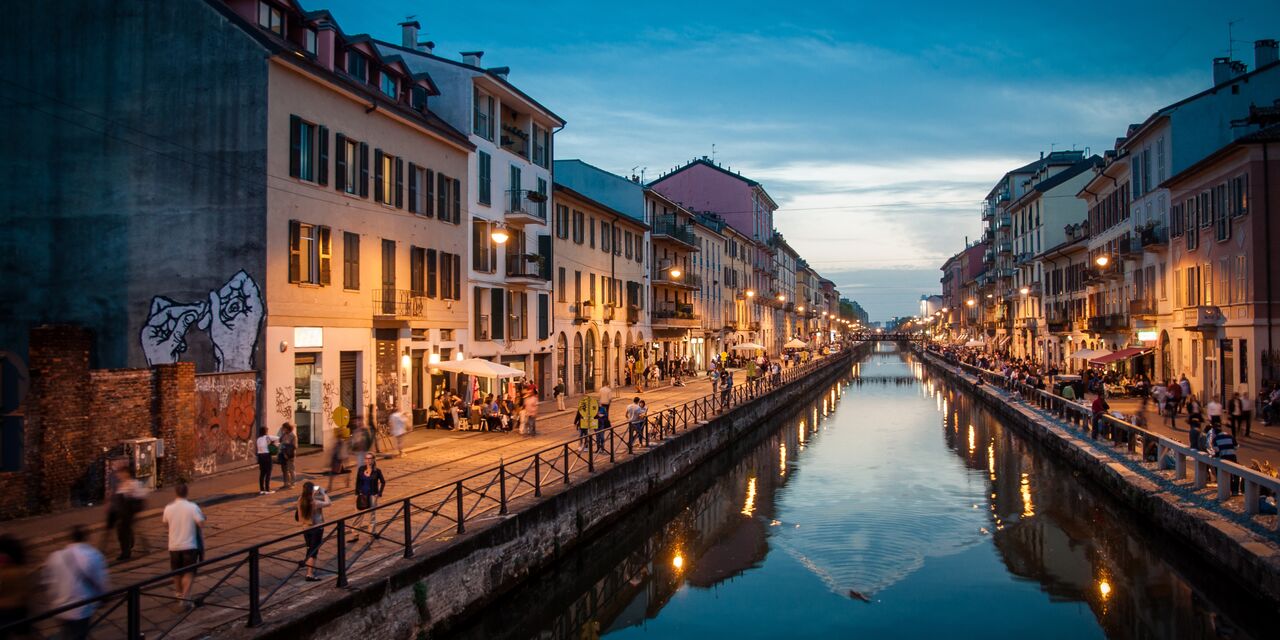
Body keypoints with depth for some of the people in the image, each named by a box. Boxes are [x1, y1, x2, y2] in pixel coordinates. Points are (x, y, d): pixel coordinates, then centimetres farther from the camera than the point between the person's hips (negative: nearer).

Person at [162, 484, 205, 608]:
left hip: (174, 545, 3)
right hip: (190, 545, -3)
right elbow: (201, 524, -14)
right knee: (189, 572, 2)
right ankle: (185, 597, -12)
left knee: (177, 572, 22)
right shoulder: (193, 507, -13)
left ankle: (178, 592, 42)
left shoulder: (168, 508, -4)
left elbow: (166, 523, 13)